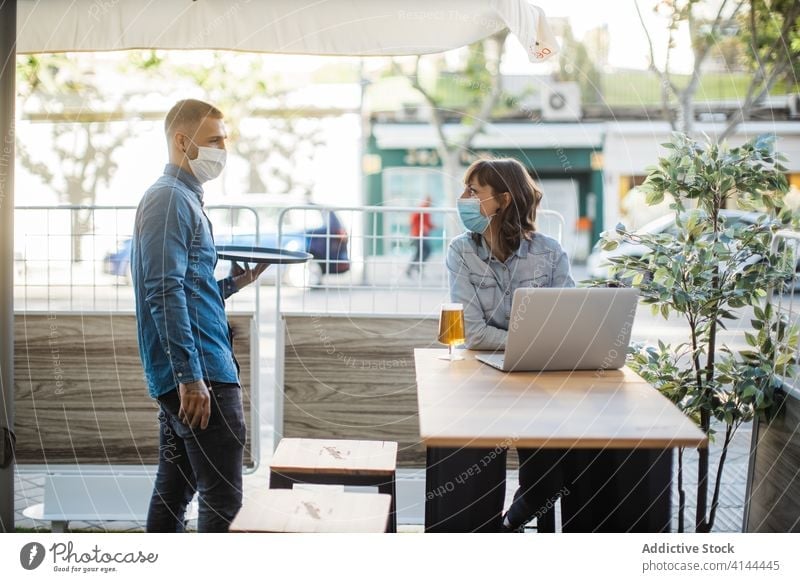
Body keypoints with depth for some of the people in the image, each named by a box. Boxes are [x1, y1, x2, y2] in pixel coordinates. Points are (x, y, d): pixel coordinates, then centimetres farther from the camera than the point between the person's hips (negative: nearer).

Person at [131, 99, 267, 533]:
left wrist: (234, 283, 12)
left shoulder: (184, 199, 20)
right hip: (200, 373, -10)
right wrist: (191, 377, -24)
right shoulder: (170, 199, -11)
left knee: (174, 489, 15)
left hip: (187, 376, 10)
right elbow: (166, 294, -20)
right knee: (223, 499, -9)